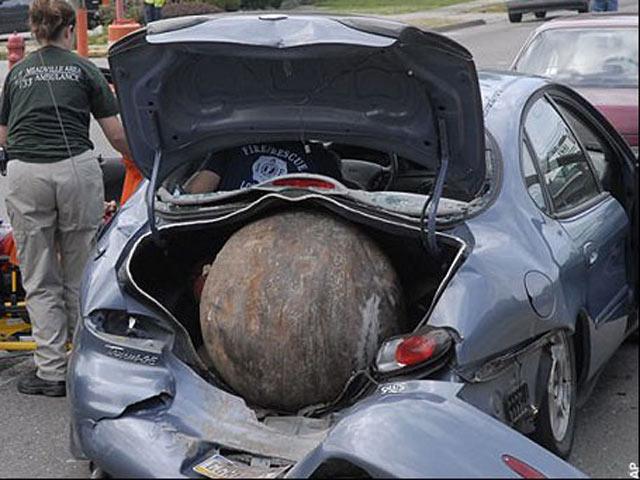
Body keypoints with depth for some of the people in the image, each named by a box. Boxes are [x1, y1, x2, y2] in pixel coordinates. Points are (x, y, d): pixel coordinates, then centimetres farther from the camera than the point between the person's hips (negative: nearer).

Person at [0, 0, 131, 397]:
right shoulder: (85, 70, 11)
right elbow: (116, 134, 8)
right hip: (76, 170, -1)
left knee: (40, 281, 8)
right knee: (81, 274, 10)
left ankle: (51, 372, 7)